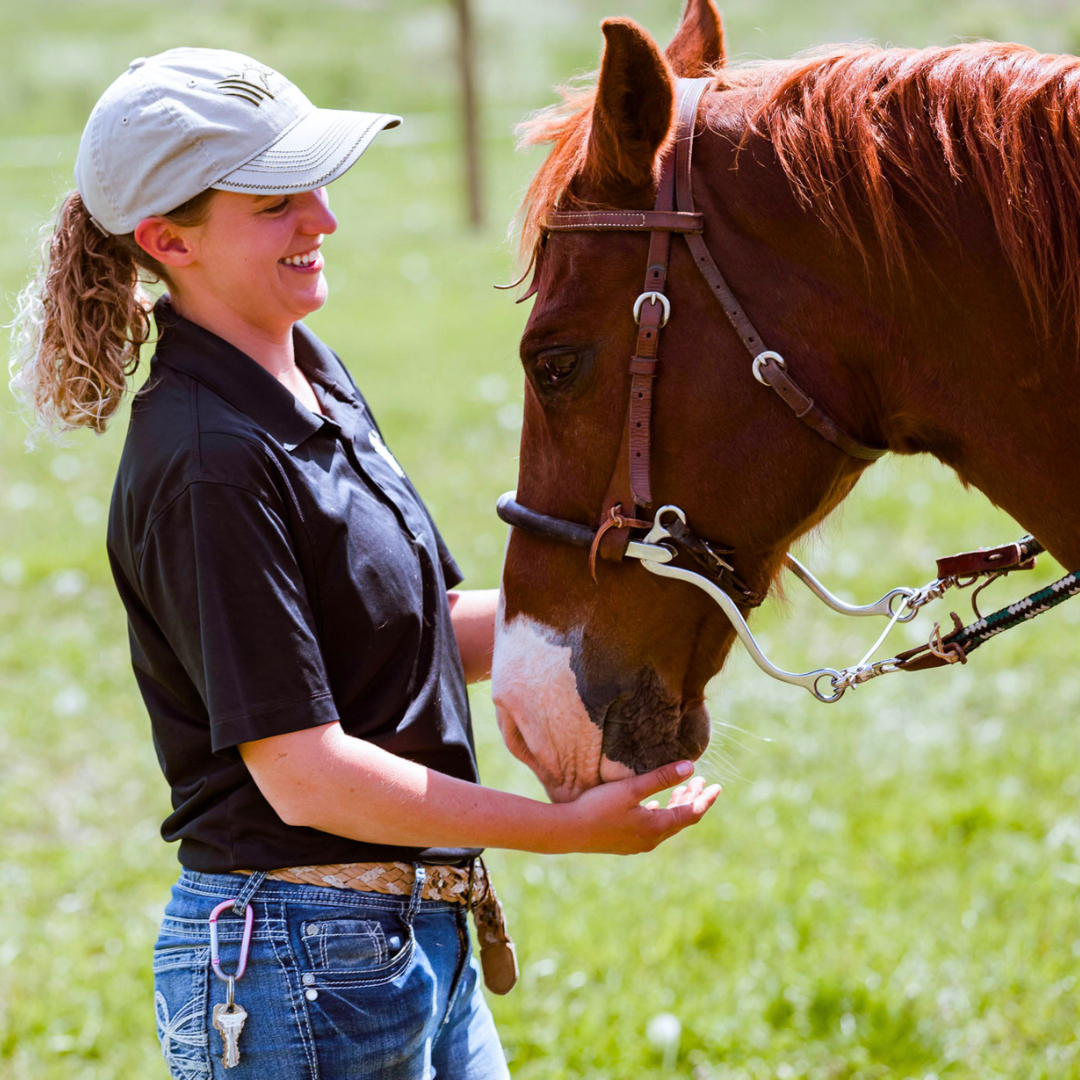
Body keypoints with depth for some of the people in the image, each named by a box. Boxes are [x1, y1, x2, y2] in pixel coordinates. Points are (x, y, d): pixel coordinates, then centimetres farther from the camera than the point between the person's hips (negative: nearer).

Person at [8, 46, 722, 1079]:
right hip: (301, 964, -9)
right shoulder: (206, 465, -20)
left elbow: (436, 625, 15)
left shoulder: (318, 380, 9)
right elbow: (303, 775, -23)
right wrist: (566, 827, -22)